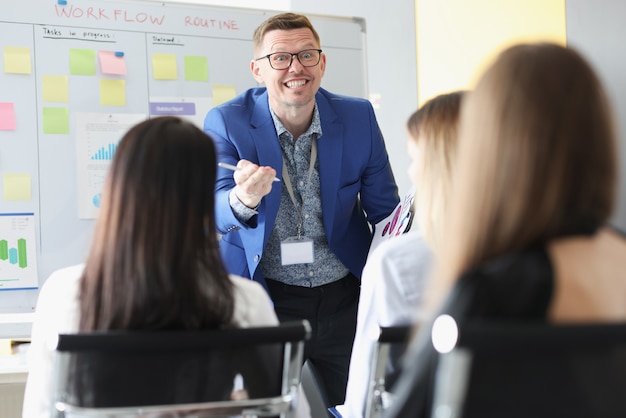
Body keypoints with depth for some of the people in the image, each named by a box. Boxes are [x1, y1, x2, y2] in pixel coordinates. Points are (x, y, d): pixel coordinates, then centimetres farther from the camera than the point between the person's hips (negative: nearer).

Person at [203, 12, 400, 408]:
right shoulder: (226, 122, -10)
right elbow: (217, 213, -21)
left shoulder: (359, 117, -5)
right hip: (262, 301, -2)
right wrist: (243, 199, -44)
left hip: (344, 299, 2)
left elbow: (384, 211, 4)